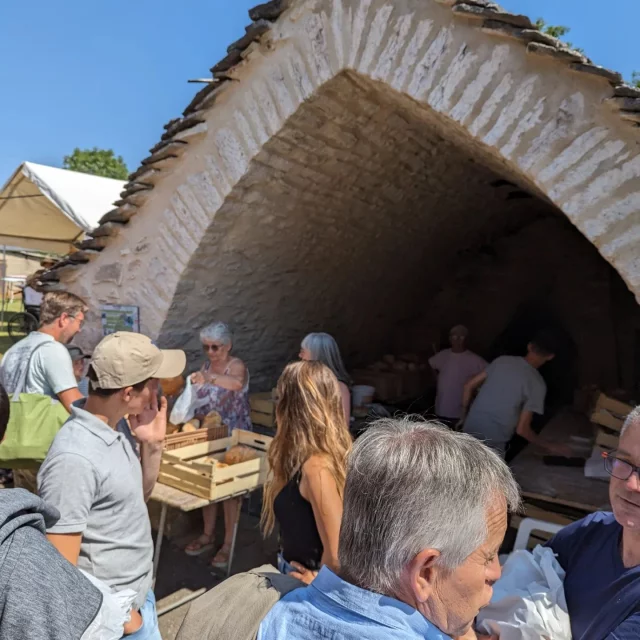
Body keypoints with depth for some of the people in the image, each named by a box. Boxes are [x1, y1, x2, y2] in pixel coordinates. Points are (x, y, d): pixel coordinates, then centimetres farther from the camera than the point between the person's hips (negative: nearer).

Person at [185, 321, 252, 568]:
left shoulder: (236, 365, -15)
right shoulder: (206, 366, 6)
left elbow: (237, 383, -39)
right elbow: (201, 399, 12)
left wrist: (210, 378, -53)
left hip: (232, 436, -6)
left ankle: (228, 543, 14)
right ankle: (208, 534, 30)